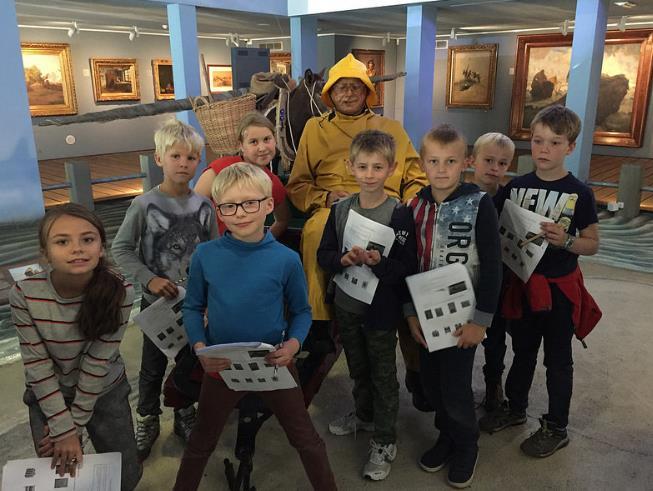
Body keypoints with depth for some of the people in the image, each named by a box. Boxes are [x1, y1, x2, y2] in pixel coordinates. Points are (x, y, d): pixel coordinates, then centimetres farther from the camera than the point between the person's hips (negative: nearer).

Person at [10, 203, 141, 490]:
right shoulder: (24, 295, -24)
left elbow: (98, 361, -18)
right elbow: (37, 366, -16)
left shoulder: (120, 292, -25)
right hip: (49, 395, 0)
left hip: (105, 391, 0)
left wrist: (75, 422, -13)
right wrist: (64, 429, -16)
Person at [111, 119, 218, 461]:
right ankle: (148, 421, 33)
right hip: (156, 301, -2)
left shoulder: (204, 207, -4)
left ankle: (185, 414, 38)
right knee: (153, 364, 11)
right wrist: (149, 279, -16)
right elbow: (120, 249, -7)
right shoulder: (144, 205, -12)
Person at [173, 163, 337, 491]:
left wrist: (294, 343, -18)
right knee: (201, 443, 22)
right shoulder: (205, 255, -11)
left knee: (306, 439, 14)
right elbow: (192, 308, 0)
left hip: (274, 365, -1)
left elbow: (301, 311, -1)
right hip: (221, 366, 1)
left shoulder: (286, 259, -13)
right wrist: (199, 346, -15)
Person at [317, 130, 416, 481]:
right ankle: (364, 415, 49)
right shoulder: (341, 209, -2)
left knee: (383, 376, 10)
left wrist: (378, 263, -33)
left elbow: (407, 268, -17)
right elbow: (323, 255, 0)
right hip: (346, 306, 5)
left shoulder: (399, 213, -15)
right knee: (358, 370, 25)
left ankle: (384, 441, 27)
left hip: (382, 310, -4)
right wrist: (343, 259, -20)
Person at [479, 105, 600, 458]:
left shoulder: (579, 194, -10)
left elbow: (592, 244, -6)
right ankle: (515, 407, 40)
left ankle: (556, 427, 28)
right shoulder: (515, 187, -1)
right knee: (522, 352, 21)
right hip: (521, 283, 3)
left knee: (557, 359, 12)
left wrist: (565, 240, -23)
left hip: (560, 287, -3)